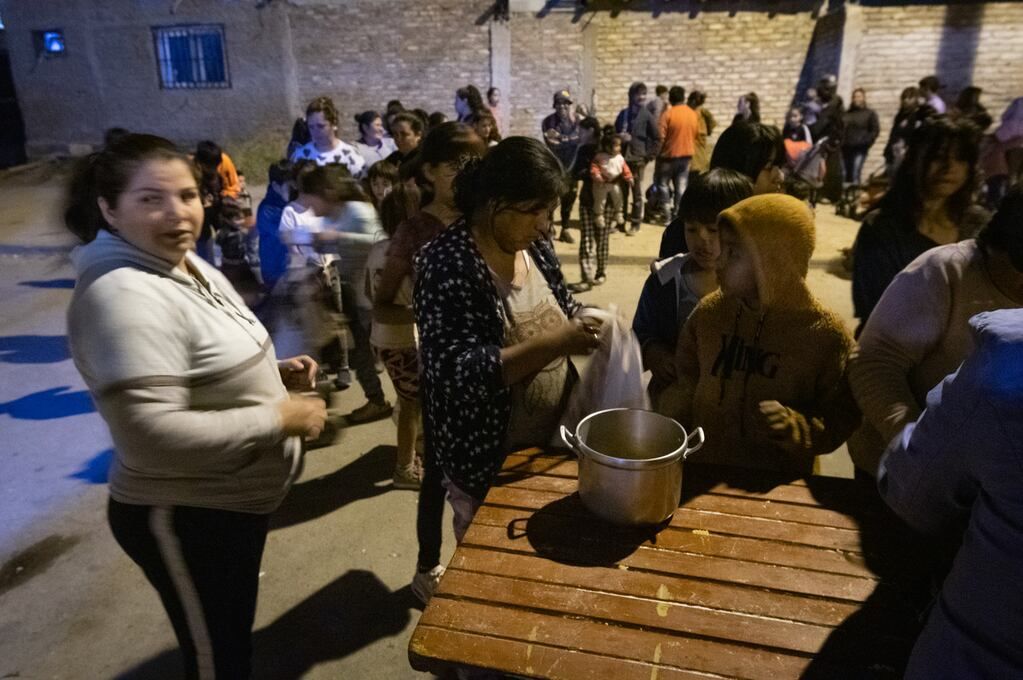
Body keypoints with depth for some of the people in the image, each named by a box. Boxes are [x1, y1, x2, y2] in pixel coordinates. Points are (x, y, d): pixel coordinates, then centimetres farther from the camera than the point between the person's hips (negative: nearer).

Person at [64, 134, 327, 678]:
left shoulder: (188, 265, 4)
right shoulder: (121, 296, -27)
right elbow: (154, 439, -34)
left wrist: (272, 372, -1)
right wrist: (281, 417, -26)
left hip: (232, 500, 9)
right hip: (186, 518, -9)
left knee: (233, 634, 31)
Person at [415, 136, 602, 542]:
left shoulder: (534, 246, -1)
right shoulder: (448, 263, -23)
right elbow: (454, 371, -29)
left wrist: (582, 323, -8)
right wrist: (551, 344, -31)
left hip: (551, 441, 7)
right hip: (488, 460, -6)